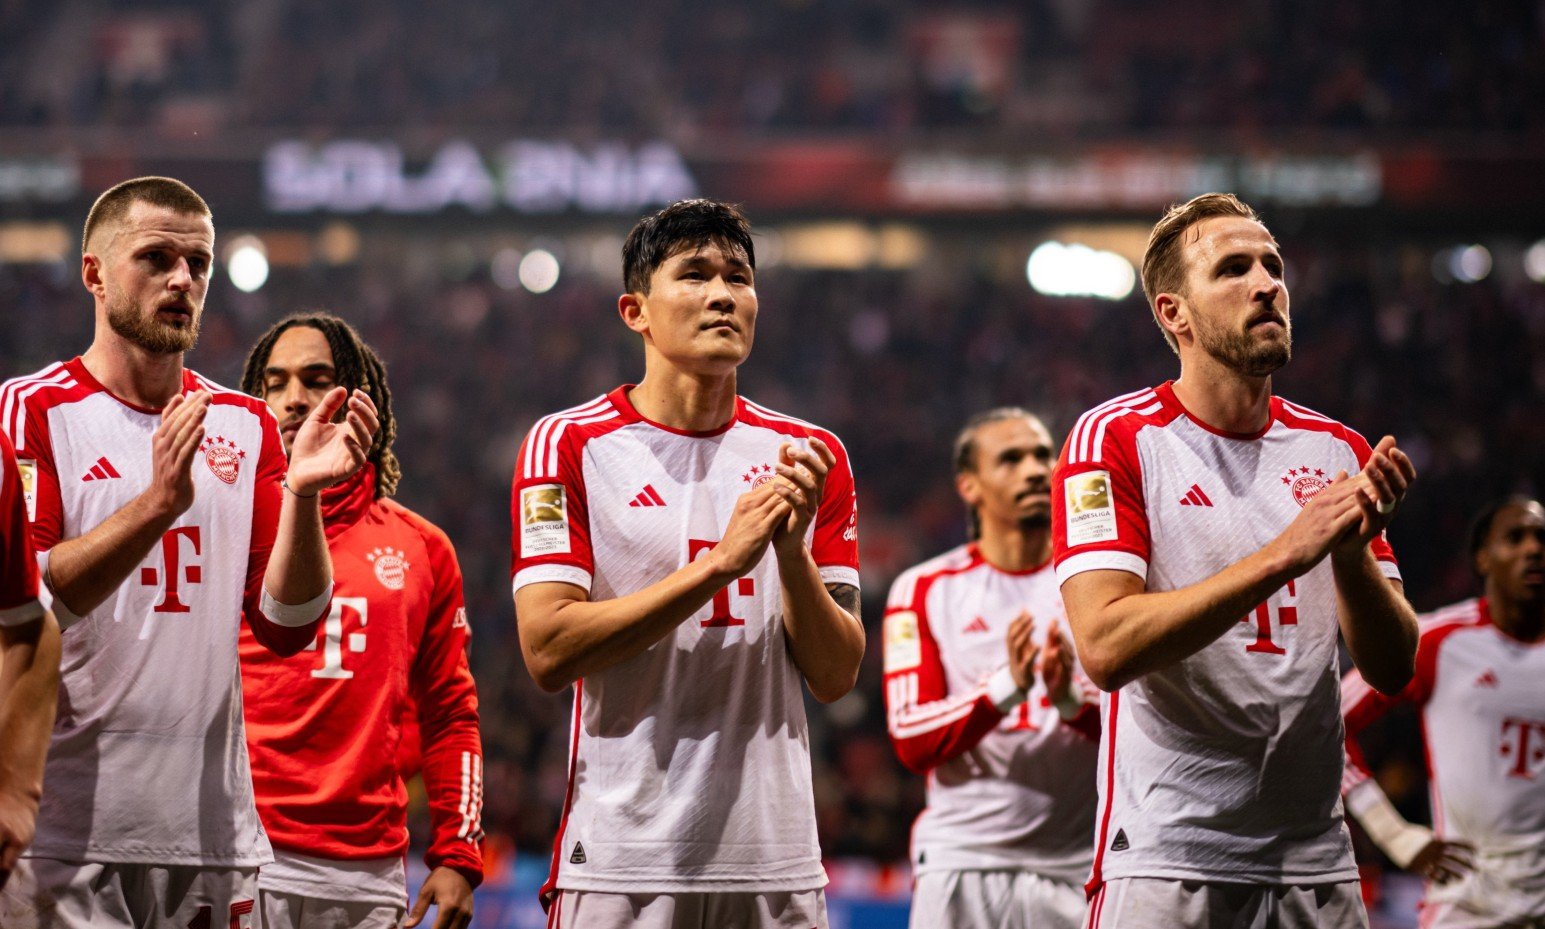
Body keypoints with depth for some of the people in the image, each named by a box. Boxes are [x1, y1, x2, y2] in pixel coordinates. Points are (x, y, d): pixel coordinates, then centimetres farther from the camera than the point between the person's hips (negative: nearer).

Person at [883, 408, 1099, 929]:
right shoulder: (926, 591, 7)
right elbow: (912, 742, -3)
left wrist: (1072, 698, -19)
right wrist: (1005, 685, -17)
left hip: (1079, 868, 1)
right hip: (963, 861, -1)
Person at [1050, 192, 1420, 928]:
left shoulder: (1336, 451, 10)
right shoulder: (1115, 440, -5)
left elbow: (1391, 670, 5)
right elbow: (1105, 647, -18)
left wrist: (1353, 556, -14)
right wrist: (1284, 554, -23)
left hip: (1315, 863, 4)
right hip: (1166, 864, -4)